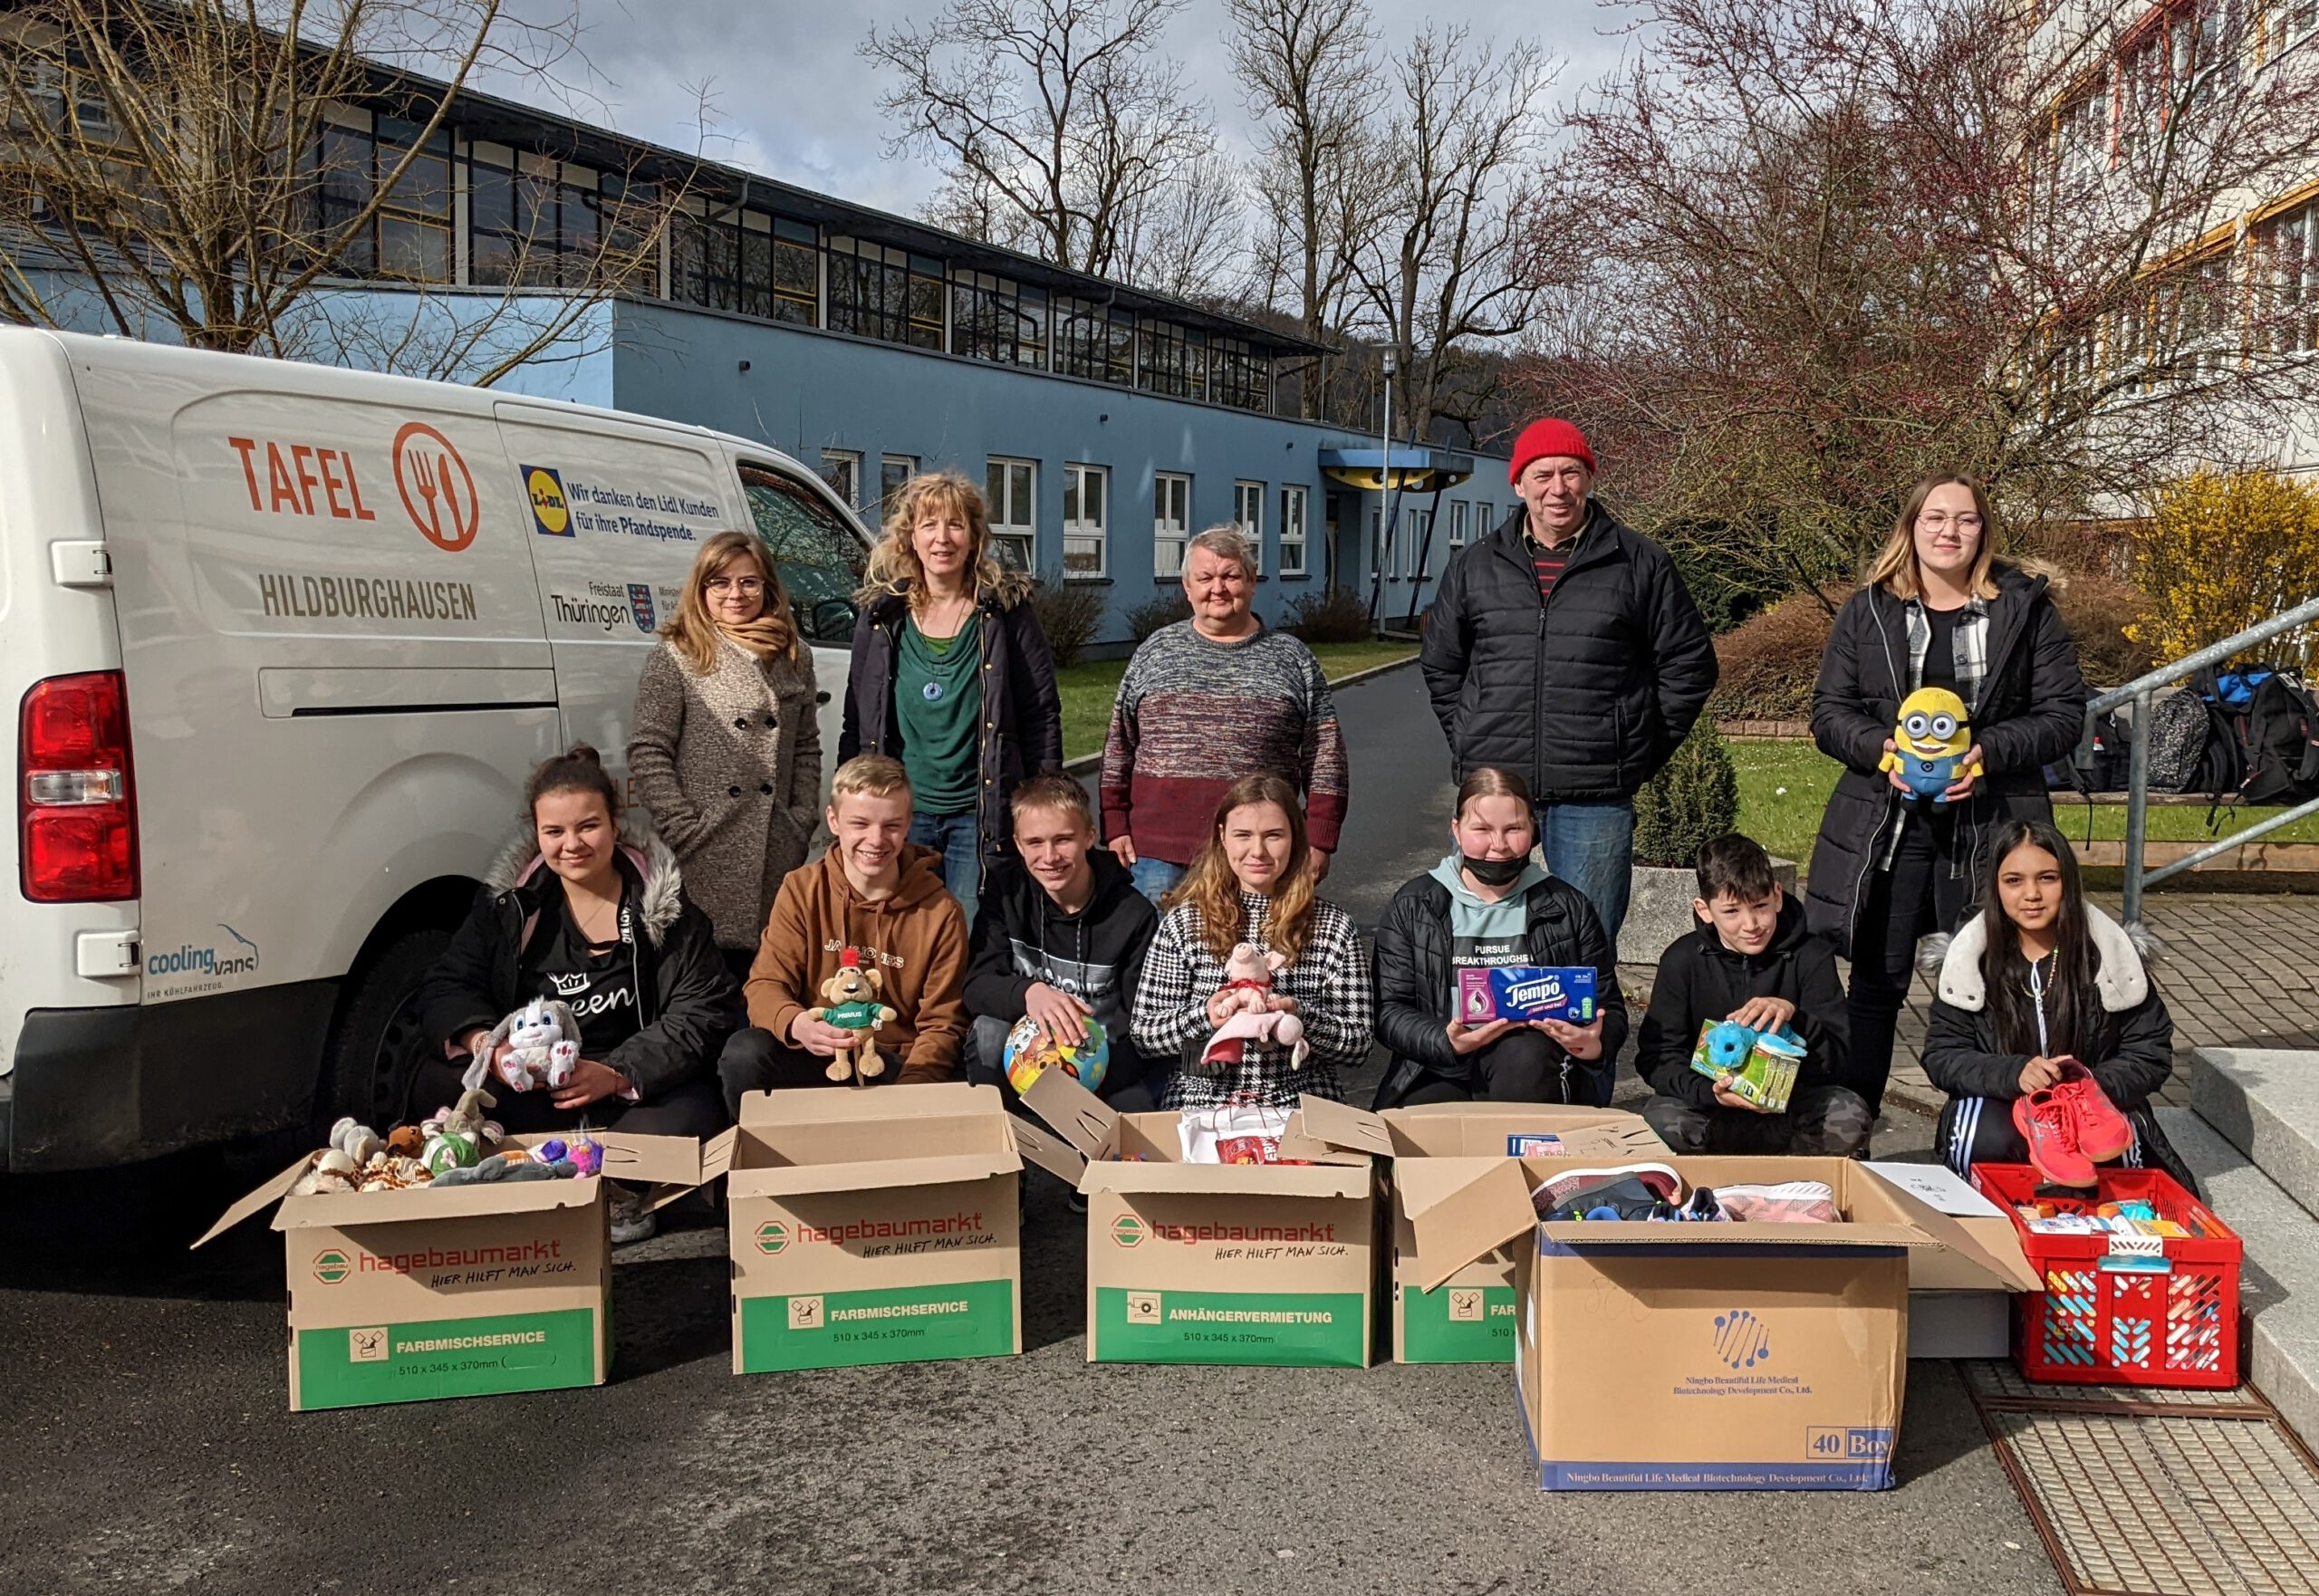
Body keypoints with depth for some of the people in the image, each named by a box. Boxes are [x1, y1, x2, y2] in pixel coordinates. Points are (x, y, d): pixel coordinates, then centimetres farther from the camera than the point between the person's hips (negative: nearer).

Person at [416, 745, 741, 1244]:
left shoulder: (665, 903, -3)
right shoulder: (509, 900, 6)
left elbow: (703, 1013, -9)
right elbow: (444, 989, 1)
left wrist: (616, 1075, -23)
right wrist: (487, 1043, -22)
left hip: (640, 1088, -3)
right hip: (526, 1091, 3)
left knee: (693, 1119, -35)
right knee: (438, 1082, -26)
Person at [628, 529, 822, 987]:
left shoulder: (794, 658, 14)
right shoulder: (674, 659, -1)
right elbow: (648, 754, -5)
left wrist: (803, 821, 7)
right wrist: (686, 829, -11)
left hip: (777, 854, 4)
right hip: (706, 858, -4)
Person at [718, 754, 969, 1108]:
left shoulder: (941, 913, -4)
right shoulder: (802, 890, -2)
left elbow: (942, 1025, -2)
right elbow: (765, 985, -6)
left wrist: (909, 1088, -22)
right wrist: (797, 1024, -31)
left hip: (898, 1065, -1)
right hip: (815, 1056, 2)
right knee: (743, 1055, -28)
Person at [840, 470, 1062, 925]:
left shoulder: (1006, 611, -1)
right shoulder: (881, 616, 6)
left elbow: (1042, 714, 0)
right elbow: (856, 725, 12)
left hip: (980, 817, -3)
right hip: (901, 814, 3)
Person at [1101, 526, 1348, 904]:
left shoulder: (1292, 658, 7)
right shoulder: (1156, 651, 10)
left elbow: (1325, 755, 6)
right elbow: (1118, 746, 12)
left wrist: (1318, 841, -1)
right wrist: (1115, 827, 5)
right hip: (1159, 851, 1)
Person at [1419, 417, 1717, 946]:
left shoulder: (1641, 564, 3)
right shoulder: (1474, 566, 9)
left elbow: (1689, 665, 8)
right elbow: (1441, 664, 19)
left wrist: (1640, 754, 4)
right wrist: (1472, 746, 11)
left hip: (1595, 799, -2)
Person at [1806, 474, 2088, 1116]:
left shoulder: (2027, 607, 4)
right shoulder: (1868, 610, 7)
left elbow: (2064, 714, 1)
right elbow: (1829, 712, 5)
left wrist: (1989, 752, -15)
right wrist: (1880, 749, -15)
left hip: (1991, 825, -1)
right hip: (1885, 824, 1)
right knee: (1877, 986, 7)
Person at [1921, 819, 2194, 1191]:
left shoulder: (2110, 952, -3)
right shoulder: (1970, 958, -4)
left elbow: (2151, 1055, 0)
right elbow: (1941, 1056, -4)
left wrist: (2091, 1085, -21)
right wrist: (2014, 1074, -24)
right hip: (2000, 1103, 0)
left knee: (2102, 1150, -33)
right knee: (1989, 1142, -34)